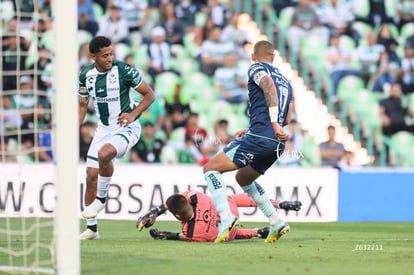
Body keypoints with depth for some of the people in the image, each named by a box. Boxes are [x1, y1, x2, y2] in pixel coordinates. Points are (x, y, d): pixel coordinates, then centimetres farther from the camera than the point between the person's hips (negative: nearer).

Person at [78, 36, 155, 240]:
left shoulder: (124, 70, -14)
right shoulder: (86, 75, 0)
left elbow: (149, 95, -6)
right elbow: (82, 105, 15)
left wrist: (133, 114, -21)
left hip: (126, 126, -5)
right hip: (103, 128, 5)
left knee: (104, 153, -34)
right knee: (91, 175, -1)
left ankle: (101, 198, -11)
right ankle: (91, 229, 11)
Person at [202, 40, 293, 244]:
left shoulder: (256, 69, 5)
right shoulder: (285, 80, 26)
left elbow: (269, 87, -17)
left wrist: (274, 124, -23)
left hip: (259, 138, -8)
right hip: (277, 143, 8)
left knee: (210, 168, -3)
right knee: (243, 178, 29)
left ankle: (226, 218, -22)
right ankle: (277, 223, 20)